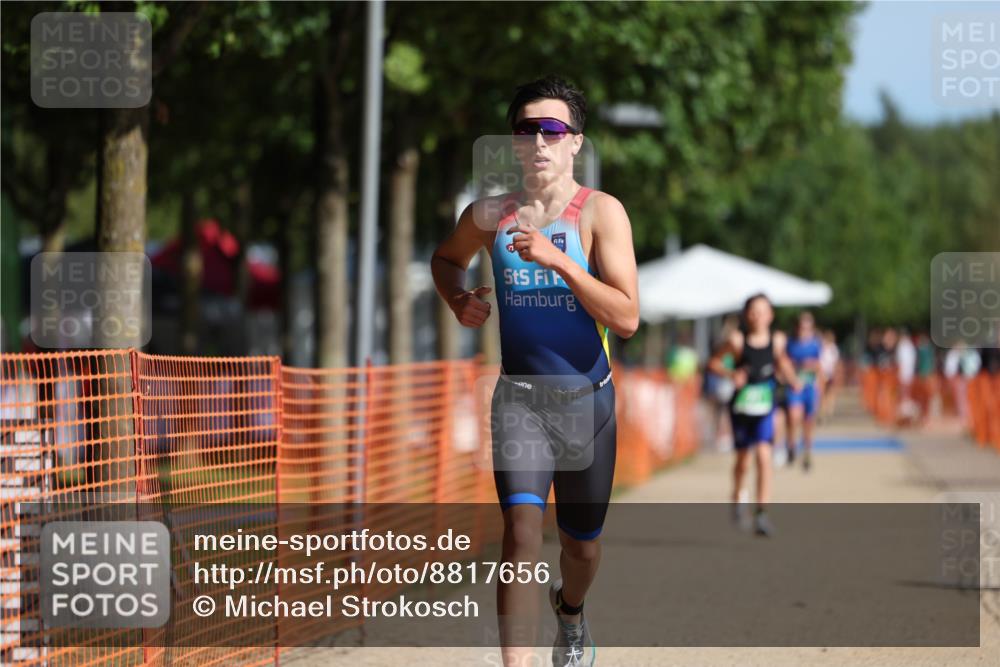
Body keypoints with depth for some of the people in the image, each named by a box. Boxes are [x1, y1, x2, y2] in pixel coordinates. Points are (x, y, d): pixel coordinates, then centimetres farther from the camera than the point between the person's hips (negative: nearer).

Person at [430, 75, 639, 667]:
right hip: (519, 396, 0)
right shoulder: (489, 215, 1)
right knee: (522, 529, -21)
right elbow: (447, 258, 25)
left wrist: (557, 261, -26)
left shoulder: (600, 212, -9)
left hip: (587, 400, 0)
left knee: (582, 546, 17)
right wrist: (459, 299, 3)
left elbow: (627, 319, -17)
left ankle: (570, 610, 52)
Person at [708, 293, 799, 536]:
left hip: (764, 409, 0)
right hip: (740, 407, 0)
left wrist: (792, 380, 5)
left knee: (764, 455, -17)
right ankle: (736, 498, 44)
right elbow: (713, 362, -1)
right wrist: (732, 374, -17)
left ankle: (762, 513, -16)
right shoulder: (737, 340, -10)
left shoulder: (777, 340, -3)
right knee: (743, 459, 13)